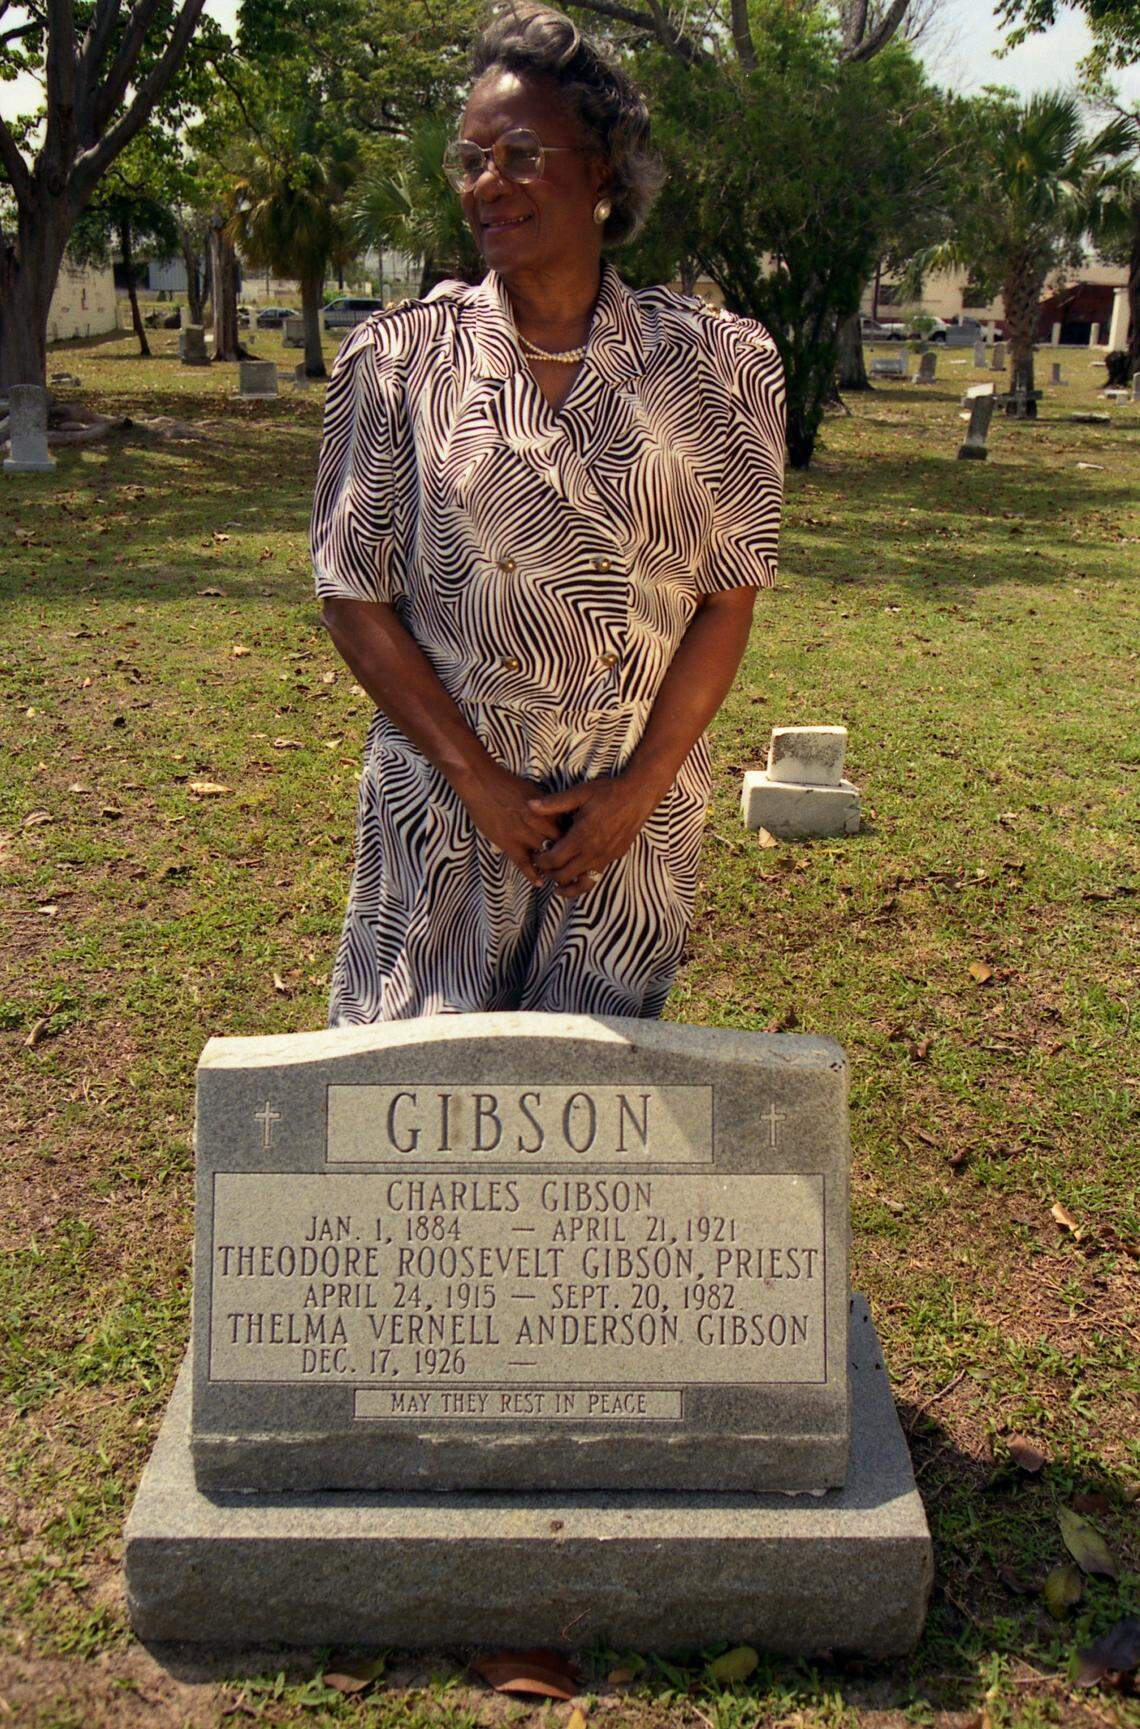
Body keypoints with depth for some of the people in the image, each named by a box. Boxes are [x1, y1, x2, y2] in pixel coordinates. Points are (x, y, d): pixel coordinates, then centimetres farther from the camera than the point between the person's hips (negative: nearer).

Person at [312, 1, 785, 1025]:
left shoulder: (715, 365, -3)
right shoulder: (401, 360, -3)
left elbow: (730, 599, -1)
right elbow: (355, 598, -3)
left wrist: (636, 789, -9)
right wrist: (479, 781, -10)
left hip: (637, 812, 0)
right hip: (444, 806, 0)